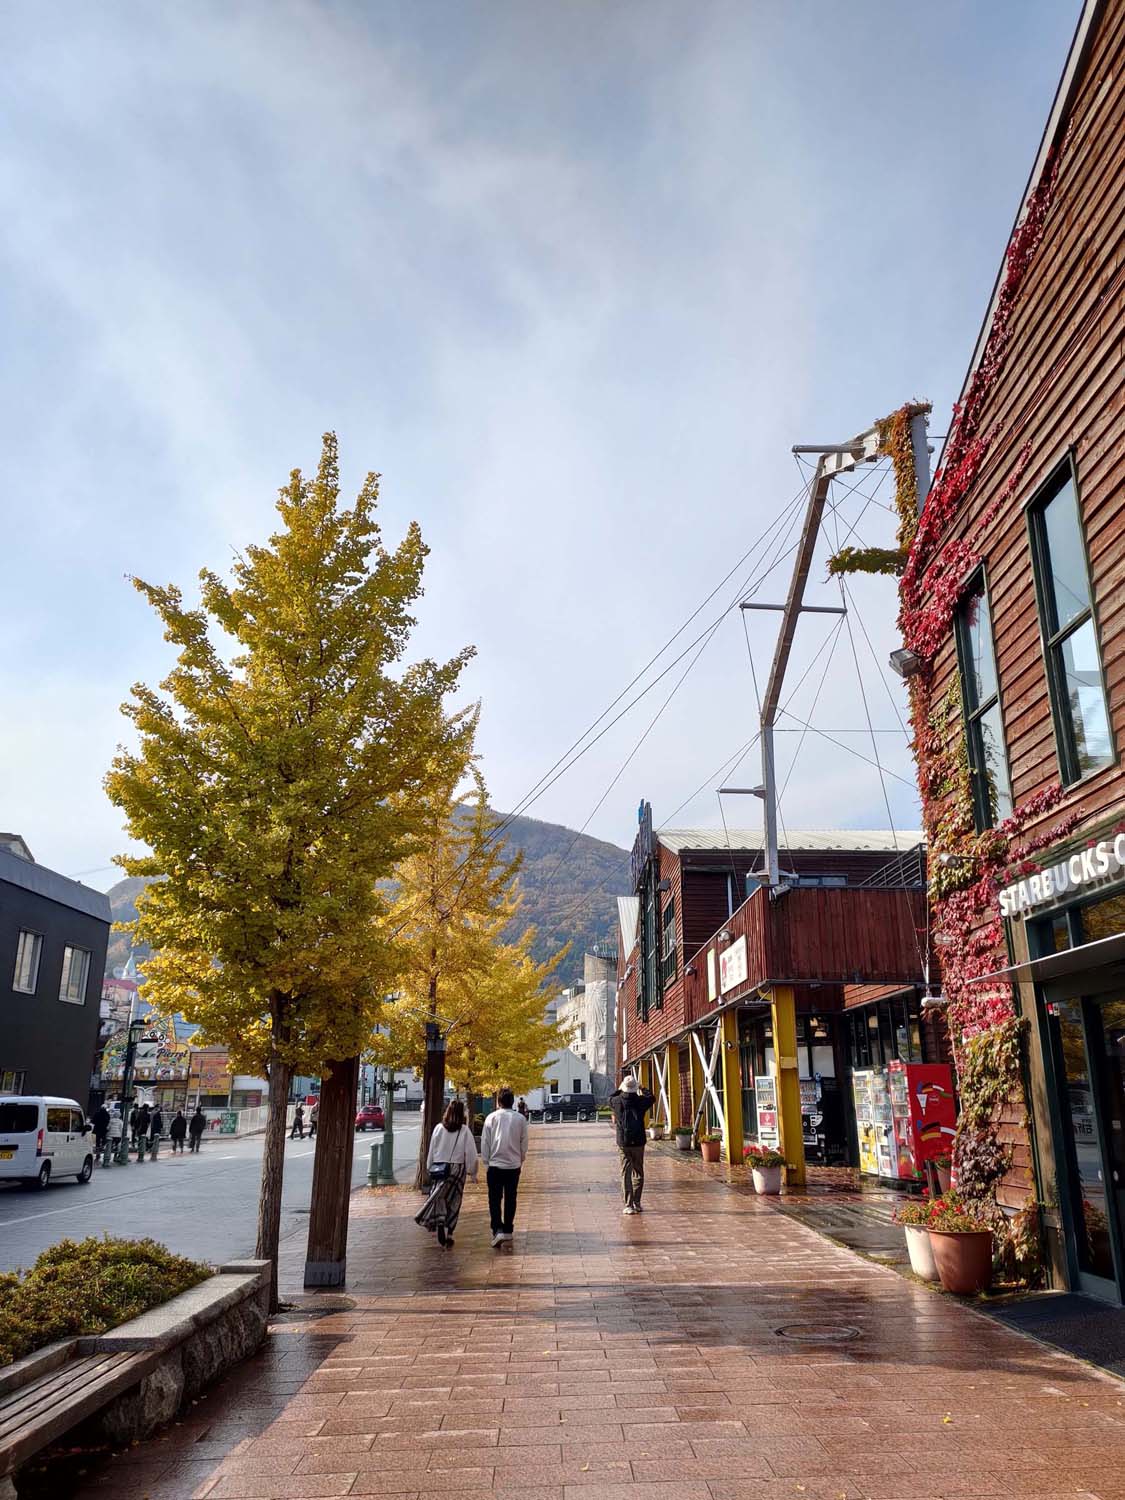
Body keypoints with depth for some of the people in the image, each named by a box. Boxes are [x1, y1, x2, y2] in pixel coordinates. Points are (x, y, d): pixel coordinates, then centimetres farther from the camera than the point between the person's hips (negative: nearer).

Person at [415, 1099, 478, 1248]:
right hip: (457, 1169, -1)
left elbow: (432, 1150, 2)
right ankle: (448, 1234, 9)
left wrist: (429, 1167, 15)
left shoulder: (439, 1128, -4)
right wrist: (472, 1173, 3)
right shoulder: (464, 1130, -9)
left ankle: (440, 1225, -11)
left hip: (439, 1168, 1)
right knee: (453, 1202, 11)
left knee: (439, 1199, 11)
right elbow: (471, 1153, -7)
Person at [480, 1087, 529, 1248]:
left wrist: (486, 1163, 7)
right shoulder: (520, 1119, -2)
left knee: (495, 1199, 3)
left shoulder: (492, 1118, -6)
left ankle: (498, 1230, -12)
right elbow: (524, 1143, 4)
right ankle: (508, 1230, 22)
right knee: (510, 1198, 15)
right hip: (514, 1165, 2)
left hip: (495, 1164, -2)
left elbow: (485, 1142, -3)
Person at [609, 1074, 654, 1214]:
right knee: (638, 1173, 13)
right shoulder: (640, 1101, -7)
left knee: (626, 1174, 2)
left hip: (623, 1143, 0)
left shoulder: (617, 1101, -5)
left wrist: (620, 1089, 32)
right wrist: (642, 1089, 30)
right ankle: (637, 1203, 16)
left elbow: (610, 1098, 19)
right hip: (638, 1142, 0)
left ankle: (629, 1205, -4)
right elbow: (651, 1098, 15)